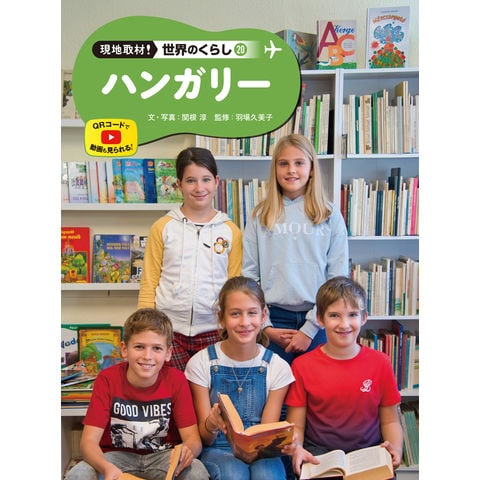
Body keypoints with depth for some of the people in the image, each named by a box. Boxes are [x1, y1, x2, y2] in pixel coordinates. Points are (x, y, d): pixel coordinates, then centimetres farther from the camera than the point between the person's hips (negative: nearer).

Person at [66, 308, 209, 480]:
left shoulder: (176, 380, -12)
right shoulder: (107, 379, -13)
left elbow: (193, 439, -13)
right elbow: (89, 441, -18)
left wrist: (188, 451, -38)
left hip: (162, 456, 0)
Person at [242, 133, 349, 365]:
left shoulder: (330, 215, 1)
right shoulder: (260, 216, 3)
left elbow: (338, 277, -2)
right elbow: (248, 274, 2)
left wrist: (310, 329, -7)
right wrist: (265, 326, -4)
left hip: (318, 321, 0)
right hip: (274, 320, 1)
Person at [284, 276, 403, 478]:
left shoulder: (380, 363, 5)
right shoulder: (302, 366, 0)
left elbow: (390, 420, 11)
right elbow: (296, 425, 2)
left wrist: (395, 448, -8)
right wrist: (296, 449, -18)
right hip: (318, 453, -1)